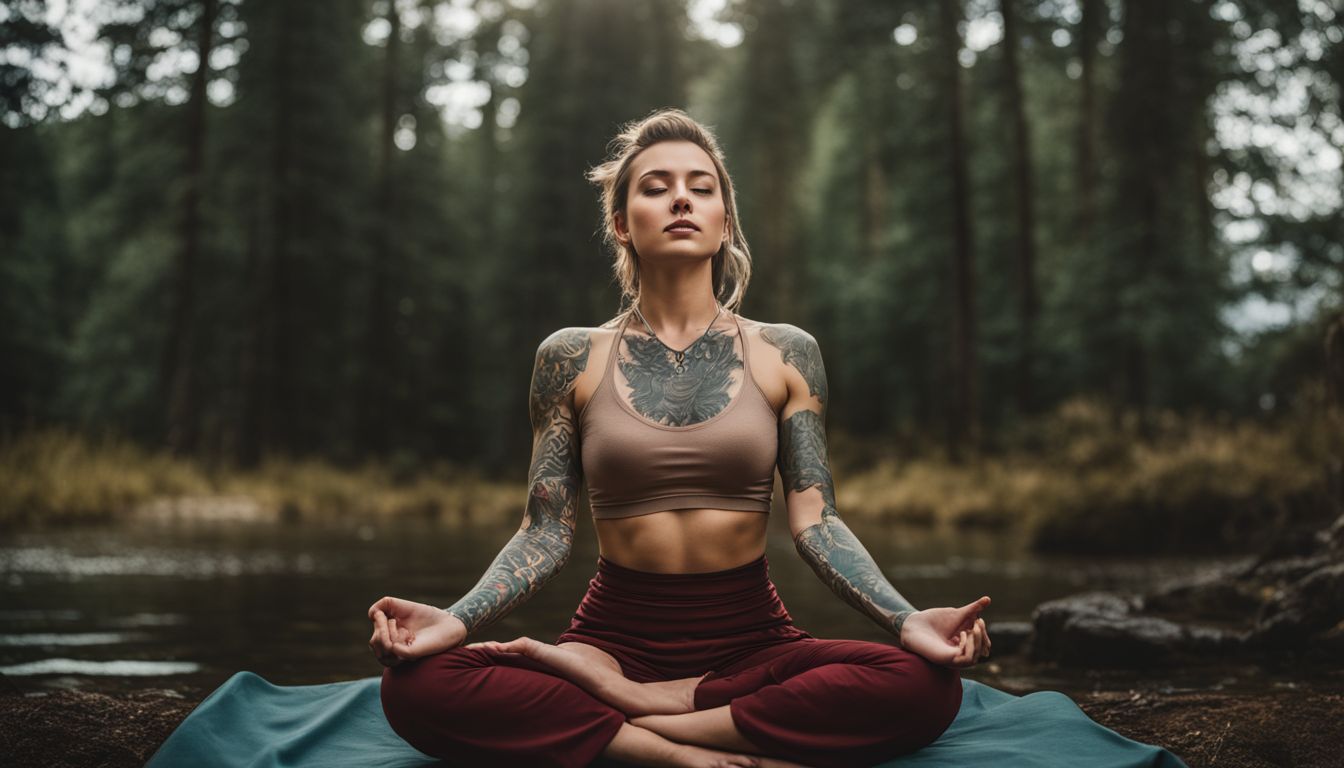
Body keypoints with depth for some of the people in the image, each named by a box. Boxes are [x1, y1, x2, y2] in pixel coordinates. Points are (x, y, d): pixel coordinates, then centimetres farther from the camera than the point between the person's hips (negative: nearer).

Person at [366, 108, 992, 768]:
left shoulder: (784, 354, 4)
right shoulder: (571, 359, 4)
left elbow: (814, 521, -1)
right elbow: (547, 533, 1)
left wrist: (907, 620, -18)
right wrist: (455, 619, -17)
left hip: (751, 637, 1)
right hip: (617, 633, -1)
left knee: (927, 684, -29)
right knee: (416, 685, -27)